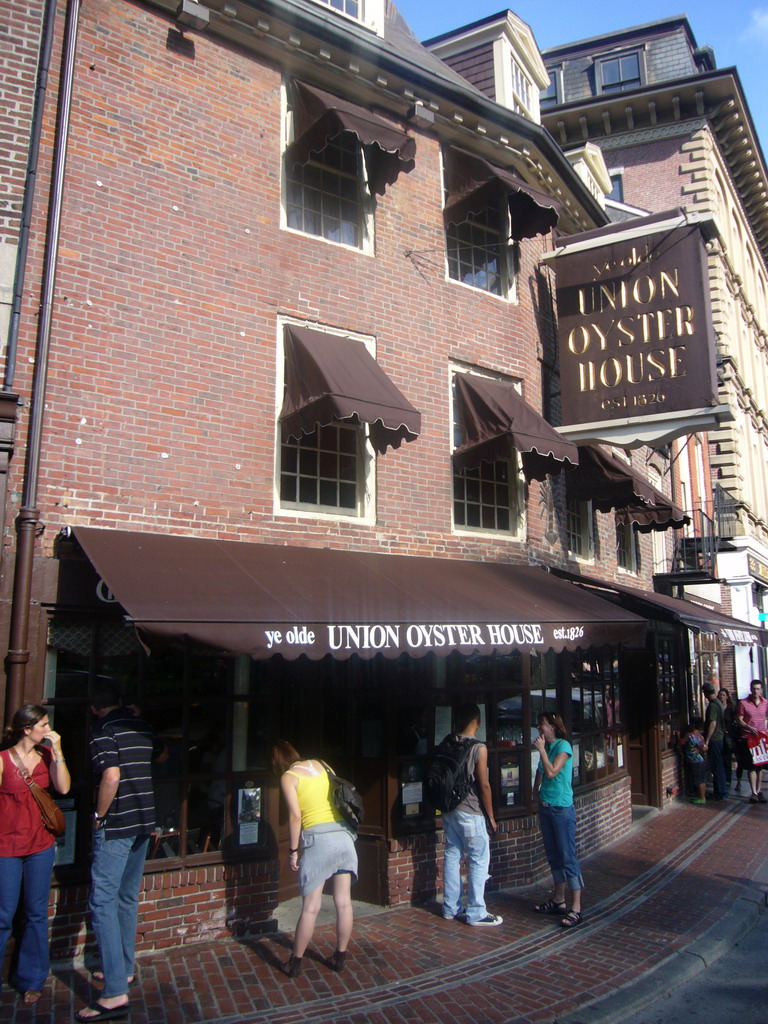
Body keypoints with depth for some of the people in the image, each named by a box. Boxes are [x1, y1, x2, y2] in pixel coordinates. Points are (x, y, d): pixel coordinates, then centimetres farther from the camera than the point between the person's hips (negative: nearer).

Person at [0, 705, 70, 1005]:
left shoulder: (47, 754, 1)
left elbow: (63, 788, -8)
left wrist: (57, 752, -15)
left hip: (41, 845, 4)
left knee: (37, 914, 11)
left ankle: (31, 980, 26)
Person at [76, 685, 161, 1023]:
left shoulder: (102, 729, -11)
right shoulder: (140, 725, 10)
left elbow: (111, 777, -24)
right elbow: (159, 753, 30)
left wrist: (99, 815, -10)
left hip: (115, 825, -8)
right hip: (143, 822, 8)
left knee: (103, 900, -6)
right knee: (127, 898, 19)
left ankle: (116, 994, -7)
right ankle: (123, 969, 31)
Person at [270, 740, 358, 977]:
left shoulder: (288, 777, 0)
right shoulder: (320, 765, 15)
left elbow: (295, 816, -8)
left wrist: (293, 850, 0)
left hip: (318, 838, -5)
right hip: (344, 834, 5)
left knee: (311, 907, 4)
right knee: (344, 903, 12)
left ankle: (295, 963, 16)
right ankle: (340, 958, 24)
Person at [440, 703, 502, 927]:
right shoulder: (478, 748, -15)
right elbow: (484, 785, -15)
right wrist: (490, 816, -5)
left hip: (449, 811, 7)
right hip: (470, 812, -7)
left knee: (452, 856, 13)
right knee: (479, 861, 3)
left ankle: (451, 908, 22)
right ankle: (476, 913, 7)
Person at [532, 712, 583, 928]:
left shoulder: (563, 746, -13)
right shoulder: (546, 747, 9)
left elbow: (551, 772, -22)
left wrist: (541, 749, -17)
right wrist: (536, 792, 16)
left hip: (562, 808, -8)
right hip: (545, 807, 8)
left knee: (568, 857, -5)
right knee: (554, 855, 15)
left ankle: (576, 908, 0)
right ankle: (558, 900, 25)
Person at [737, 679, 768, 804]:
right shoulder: (743, 703, -6)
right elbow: (739, 720, -5)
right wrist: (749, 727, -21)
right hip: (749, 738, -4)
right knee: (752, 766, -5)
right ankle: (754, 793, -3)